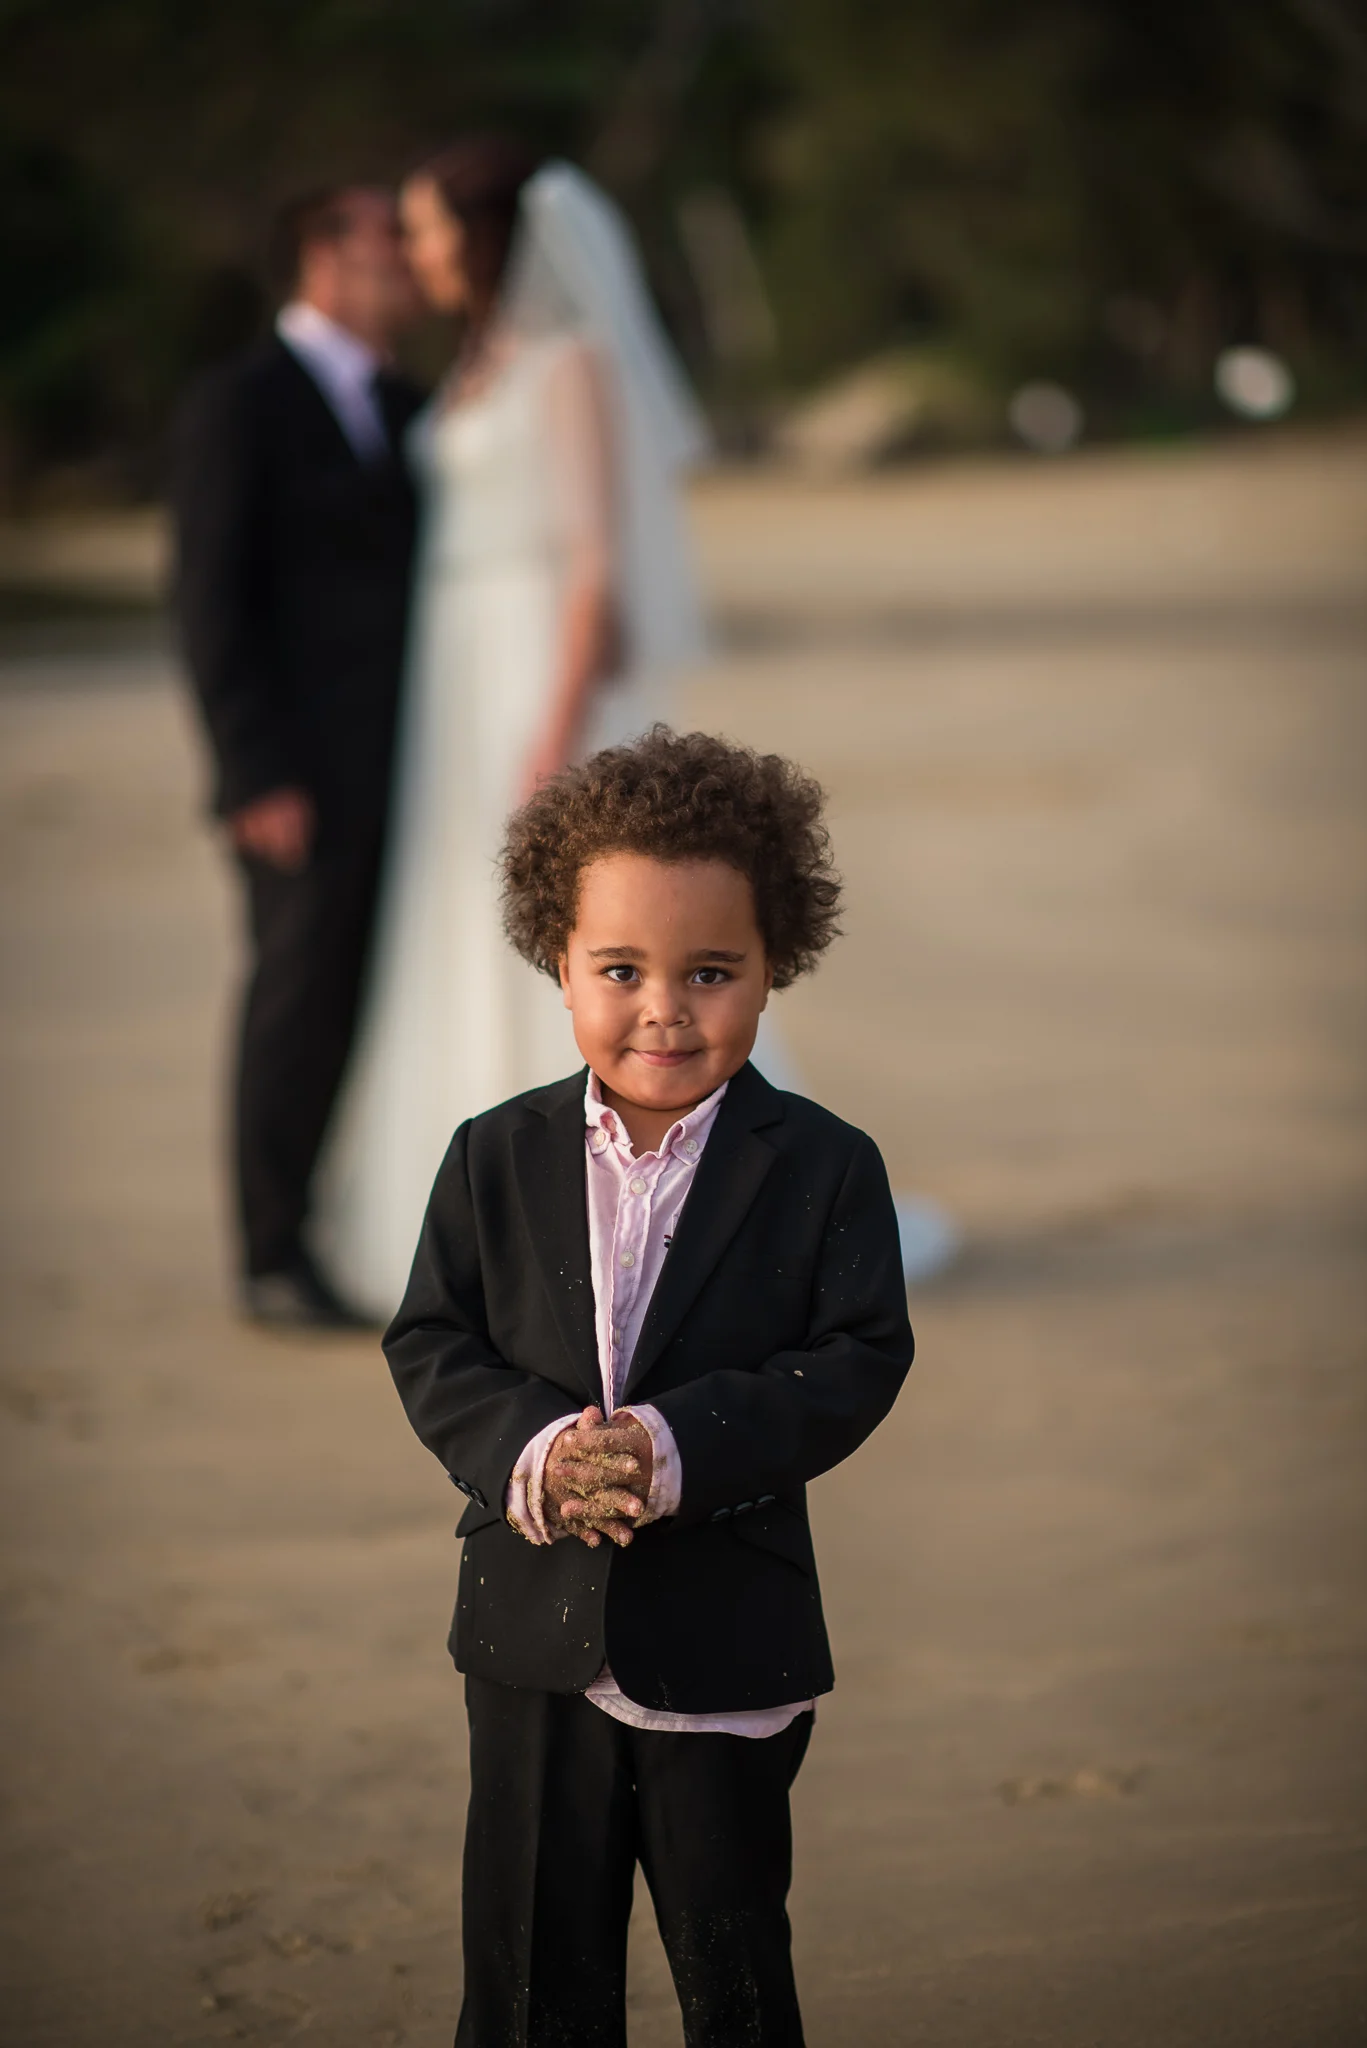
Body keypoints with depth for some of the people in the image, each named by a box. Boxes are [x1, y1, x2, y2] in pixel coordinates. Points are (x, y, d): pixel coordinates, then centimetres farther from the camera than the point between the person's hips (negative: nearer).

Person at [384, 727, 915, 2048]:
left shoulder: (825, 1168, -6)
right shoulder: (496, 1158, 0)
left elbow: (857, 1362, -11)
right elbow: (430, 1344, -1)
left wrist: (685, 1447, -24)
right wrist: (528, 1448, -21)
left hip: (730, 1643, -2)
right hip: (533, 1635, 2)